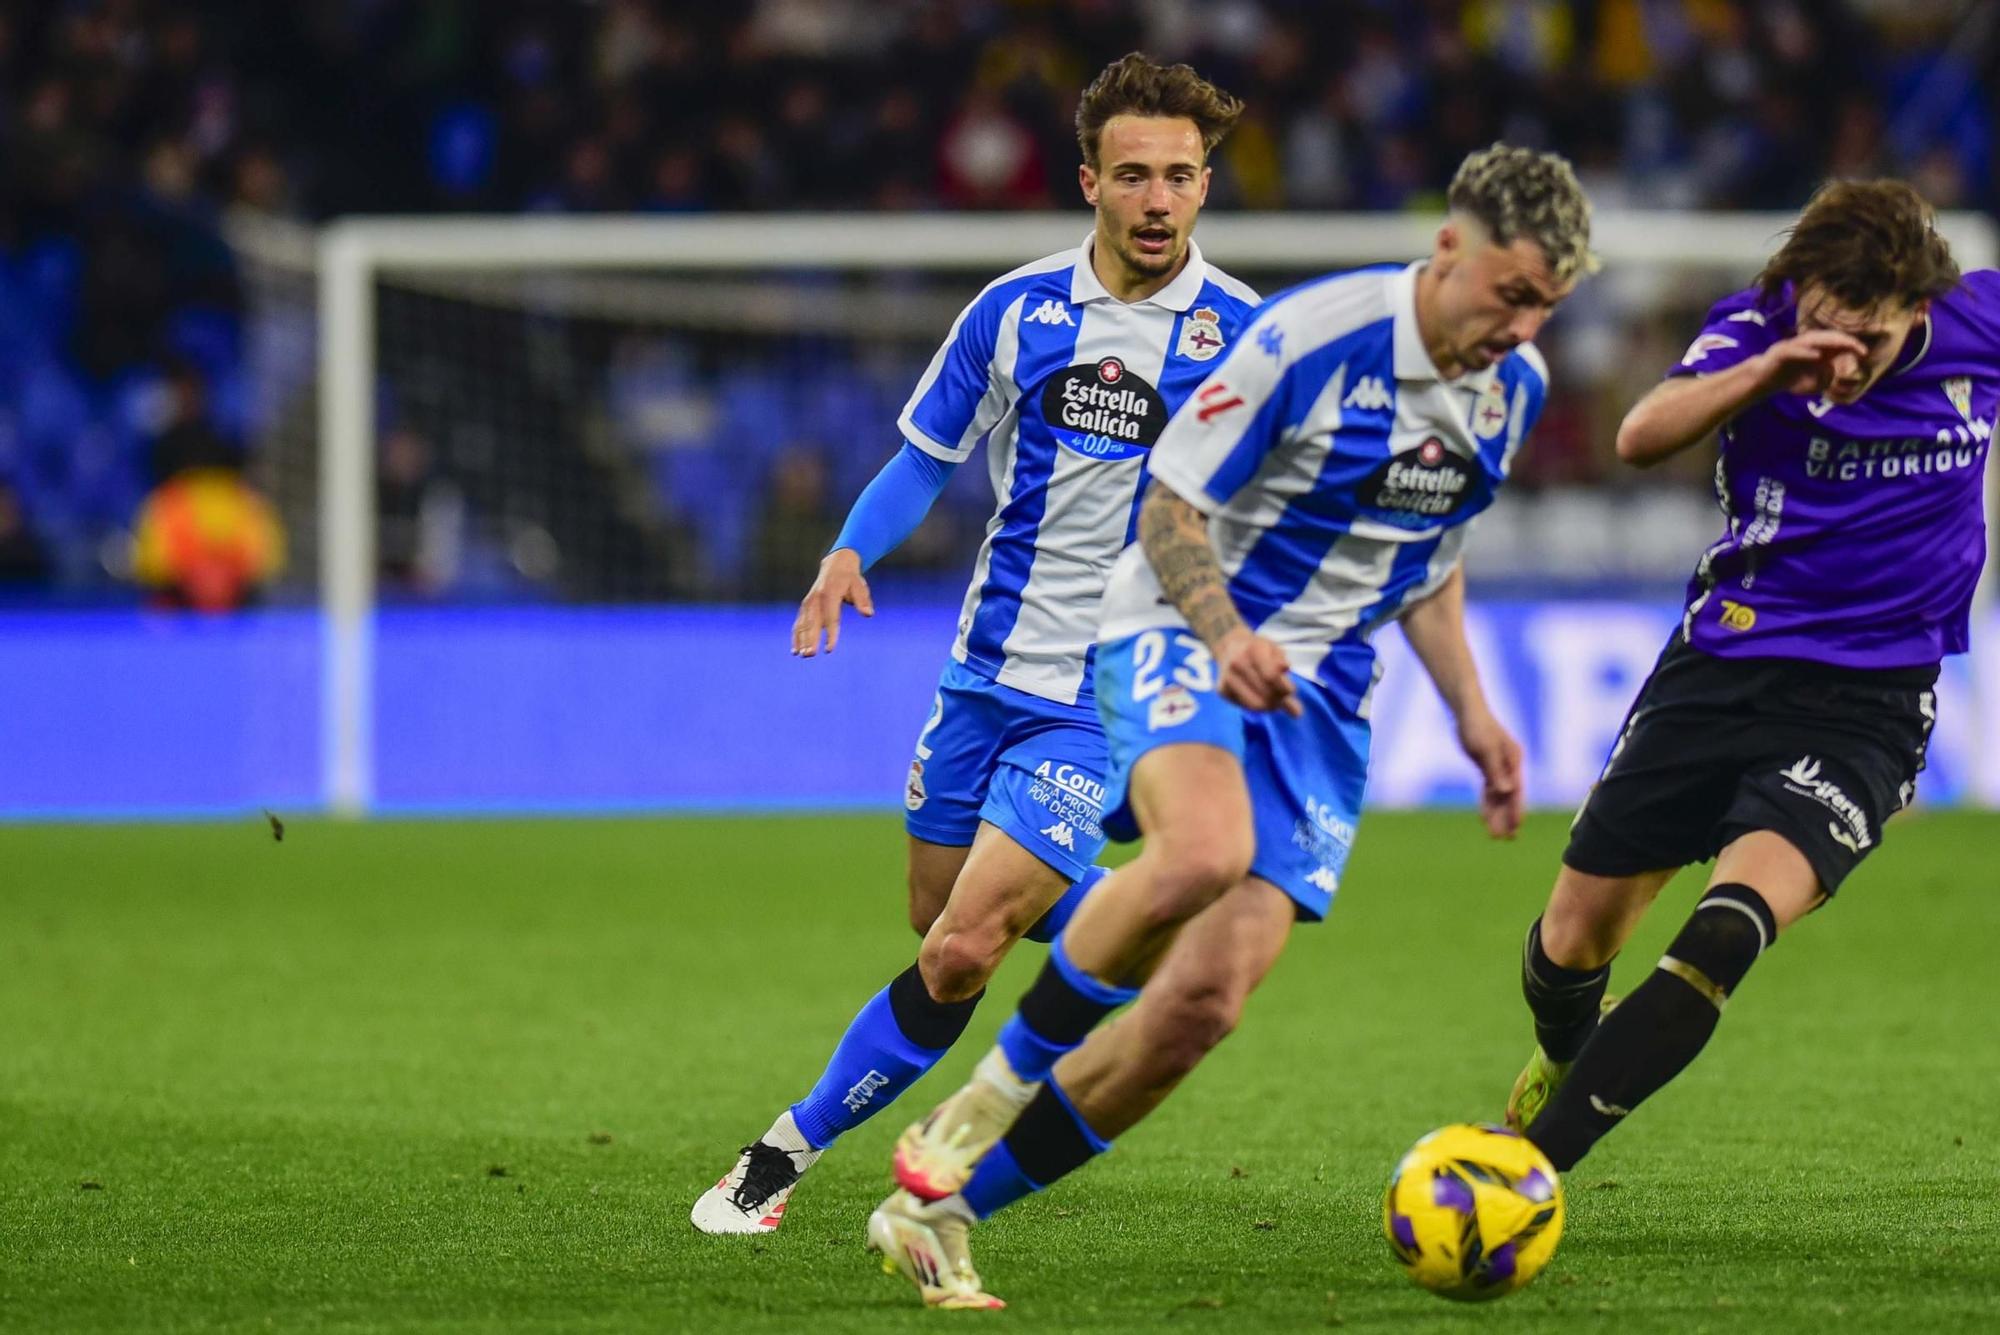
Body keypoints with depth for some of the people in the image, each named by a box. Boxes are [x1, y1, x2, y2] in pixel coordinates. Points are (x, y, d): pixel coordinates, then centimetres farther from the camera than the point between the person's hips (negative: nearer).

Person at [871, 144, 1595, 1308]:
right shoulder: (1311, 338, -17)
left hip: (1319, 694, 6)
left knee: (1205, 1002, -9)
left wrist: (1471, 710, 14)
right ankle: (1008, 1079, -16)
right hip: (1183, 635, -6)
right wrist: (1226, 636, -28)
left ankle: (944, 1209, 3)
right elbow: (1171, 503, -12)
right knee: (1202, 852, -40)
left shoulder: (1515, 387, 6)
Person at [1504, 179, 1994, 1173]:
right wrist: (1768, 371, -44)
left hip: (1866, 706, -1)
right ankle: (1561, 1062, 45)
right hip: (1720, 666, 1)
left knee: (1732, 925, -26)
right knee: (1574, 940, 8)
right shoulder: (1757, 325, -12)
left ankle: (1530, 1163, -23)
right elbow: (1642, 438, -30)